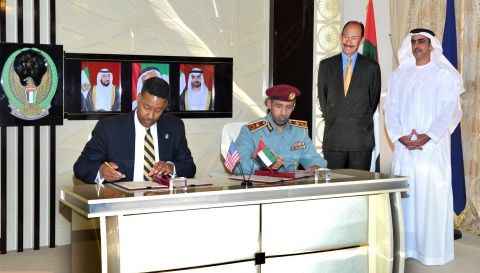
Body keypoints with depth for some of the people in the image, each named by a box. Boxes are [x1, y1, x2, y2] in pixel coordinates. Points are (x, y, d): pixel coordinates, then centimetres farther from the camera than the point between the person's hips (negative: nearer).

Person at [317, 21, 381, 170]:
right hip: (333, 137, 1)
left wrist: (362, 123, 6)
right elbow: (322, 97, 12)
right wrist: (331, 120, 6)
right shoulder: (326, 65, 9)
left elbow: (374, 98, 8)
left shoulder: (372, 67, 5)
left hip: (361, 136, -1)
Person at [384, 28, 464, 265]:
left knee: (433, 197, -4)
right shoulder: (398, 76, 13)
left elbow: (448, 110, -5)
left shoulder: (445, 75, 3)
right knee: (405, 196, 4)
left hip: (433, 147, -3)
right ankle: (405, 246, 12)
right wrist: (400, 137, -9)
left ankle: (432, 249, 3)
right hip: (403, 148, 3)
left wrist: (427, 137, -16)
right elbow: (390, 110, 7)